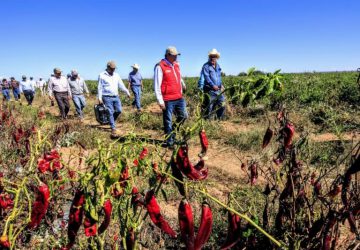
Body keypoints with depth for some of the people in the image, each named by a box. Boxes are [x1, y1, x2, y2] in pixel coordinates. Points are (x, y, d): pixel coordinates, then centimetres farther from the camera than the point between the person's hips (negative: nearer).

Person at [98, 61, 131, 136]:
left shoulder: (116, 75, 13)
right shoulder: (102, 75, 0)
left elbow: (121, 85, 11)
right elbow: (100, 87, -2)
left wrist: (127, 92, -1)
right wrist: (99, 98, -8)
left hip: (116, 97, 5)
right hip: (107, 97, -5)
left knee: (119, 111, 0)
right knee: (110, 113, -4)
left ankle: (111, 121, 26)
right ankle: (113, 128, 2)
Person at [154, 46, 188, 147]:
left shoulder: (176, 65, 12)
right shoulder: (160, 67, -9)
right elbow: (157, 86, -12)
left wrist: (183, 84, 42)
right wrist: (160, 101, -14)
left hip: (179, 98, 7)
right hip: (168, 100, -7)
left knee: (184, 116, 10)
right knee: (168, 121, 3)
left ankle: (173, 131, 31)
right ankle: (170, 142, 16)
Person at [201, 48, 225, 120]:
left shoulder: (218, 66, 16)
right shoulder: (206, 66, -7)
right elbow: (207, 77, -17)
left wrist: (221, 84, 14)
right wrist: (213, 85, -25)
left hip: (218, 90, 7)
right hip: (210, 90, -7)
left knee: (222, 105, 9)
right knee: (209, 106, -1)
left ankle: (220, 119, 23)